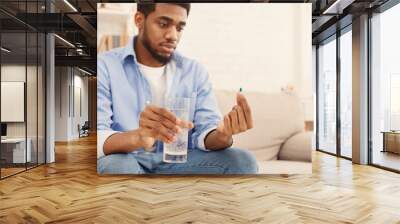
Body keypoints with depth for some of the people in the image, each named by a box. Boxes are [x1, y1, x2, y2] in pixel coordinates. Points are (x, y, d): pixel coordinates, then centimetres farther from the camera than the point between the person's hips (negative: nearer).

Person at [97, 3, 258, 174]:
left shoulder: (195, 71, 5)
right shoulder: (105, 66, -6)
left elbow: (206, 133, -4)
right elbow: (98, 140, -17)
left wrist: (222, 135, -29)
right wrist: (137, 138, -39)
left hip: (178, 161, 4)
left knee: (242, 161, -17)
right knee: (116, 166, -36)